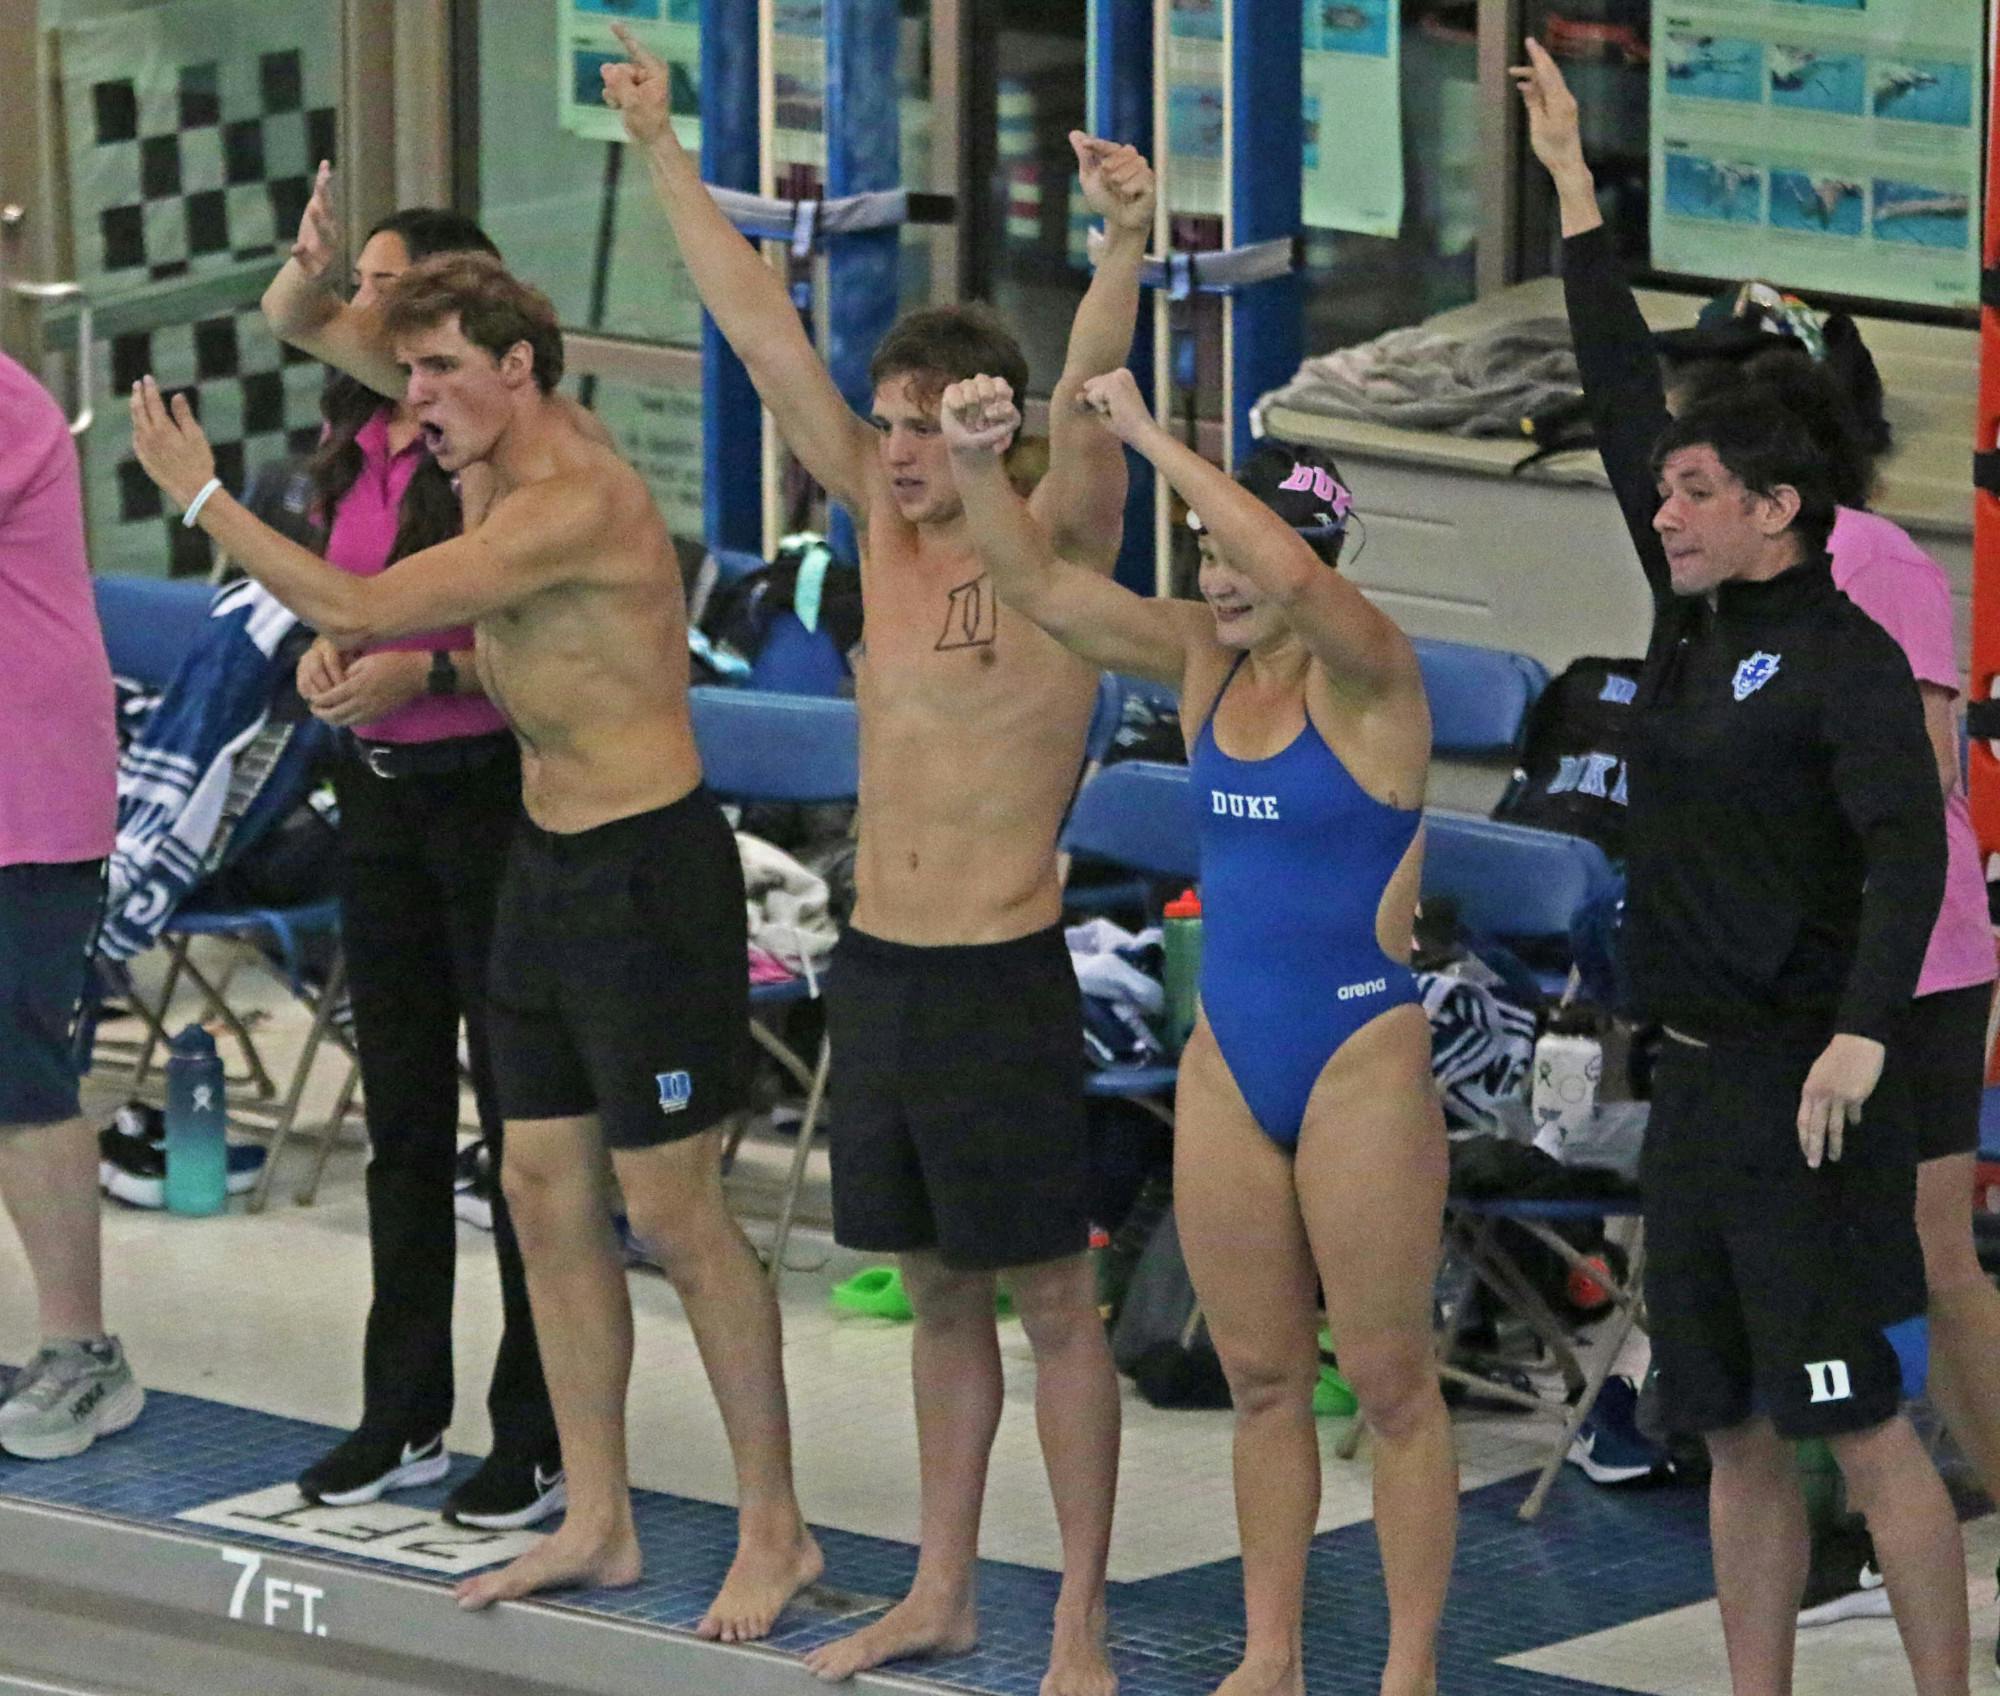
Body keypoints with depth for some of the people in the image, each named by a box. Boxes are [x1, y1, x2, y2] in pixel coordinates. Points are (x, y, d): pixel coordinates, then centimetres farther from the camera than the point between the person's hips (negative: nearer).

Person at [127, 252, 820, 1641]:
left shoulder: (576, 502, -22)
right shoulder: (507, 487, 9)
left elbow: (356, 609, -24)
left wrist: (200, 496, -15)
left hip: (650, 871, -10)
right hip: (546, 862, 10)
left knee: (674, 1209, -5)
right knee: (546, 1192, 11)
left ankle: (776, 1530, 4)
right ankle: (598, 1525, 19)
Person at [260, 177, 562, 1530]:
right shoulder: (363, 448, 9)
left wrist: (427, 674, -23)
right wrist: (327, 656, 0)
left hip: (489, 792, -8)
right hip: (380, 795, 8)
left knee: (522, 1116, -2)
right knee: (402, 1118, 14)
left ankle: (543, 1439, 3)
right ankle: (405, 1418, 23)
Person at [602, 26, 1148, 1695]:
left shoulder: (1055, 540, -9)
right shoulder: (888, 526, 7)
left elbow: (1086, 399, -28)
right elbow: (764, 328, 7)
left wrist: (1127, 246, -46)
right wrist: (662, 151, 6)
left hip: (1001, 976, -6)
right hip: (877, 964, 7)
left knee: (1052, 1302, 0)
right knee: (940, 1292, 16)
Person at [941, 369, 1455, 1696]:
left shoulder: (1367, 673, -12)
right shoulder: (1203, 663, 6)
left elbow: (1296, 582, -33)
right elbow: (1038, 584, 1)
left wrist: (1153, 440, -30)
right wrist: (979, 465, -17)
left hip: (1362, 1054, -6)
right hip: (1228, 1059, 6)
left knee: (1390, 1382, 1)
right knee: (1262, 1380, 12)